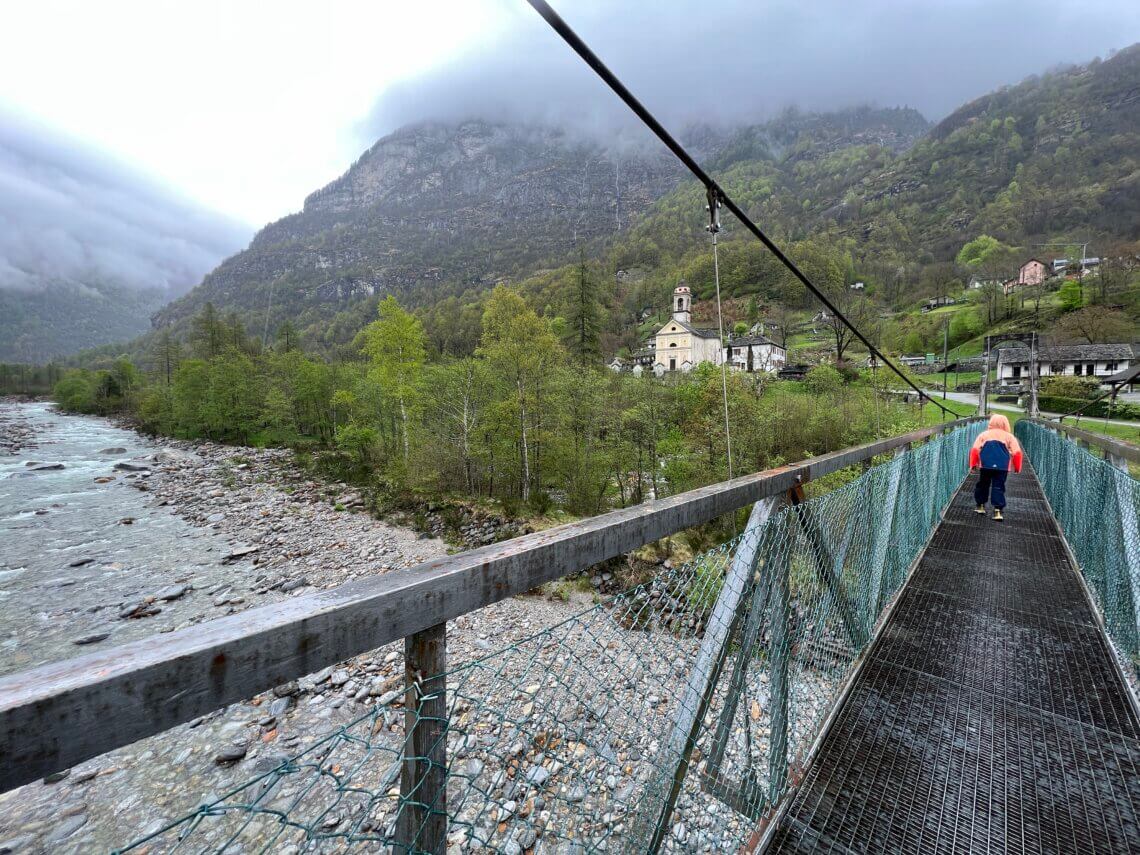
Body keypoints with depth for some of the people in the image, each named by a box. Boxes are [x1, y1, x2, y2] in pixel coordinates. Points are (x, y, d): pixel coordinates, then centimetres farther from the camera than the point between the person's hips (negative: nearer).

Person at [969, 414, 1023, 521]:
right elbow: (1017, 453, 4)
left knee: (983, 485, 14)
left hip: (985, 465, 0)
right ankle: (997, 511, -4)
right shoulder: (1009, 437, 10)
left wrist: (973, 464, 7)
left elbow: (975, 449, 2)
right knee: (998, 487, 2)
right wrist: (1017, 468, 12)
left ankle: (981, 506, 22)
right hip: (1002, 467, 0)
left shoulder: (983, 434, 10)